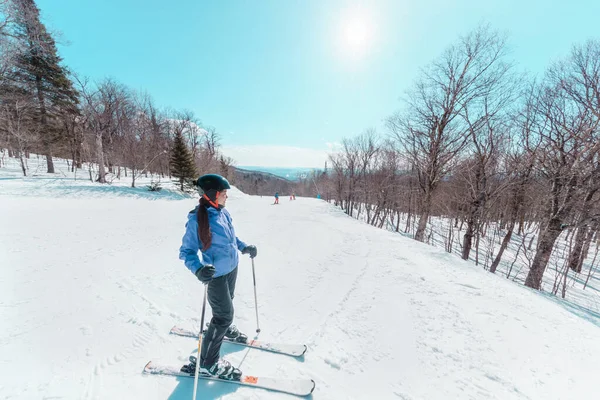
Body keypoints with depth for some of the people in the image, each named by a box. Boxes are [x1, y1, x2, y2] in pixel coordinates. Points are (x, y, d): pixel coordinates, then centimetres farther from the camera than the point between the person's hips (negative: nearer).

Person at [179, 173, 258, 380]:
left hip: (232, 267, 7)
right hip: (216, 274, -7)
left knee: (227, 303, 29)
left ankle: (224, 327, 60)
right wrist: (198, 269, -37)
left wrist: (244, 247, 8)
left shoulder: (222, 212, -4)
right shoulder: (197, 219, -25)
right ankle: (207, 362, 28)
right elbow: (186, 251, -21)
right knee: (224, 314, 4)